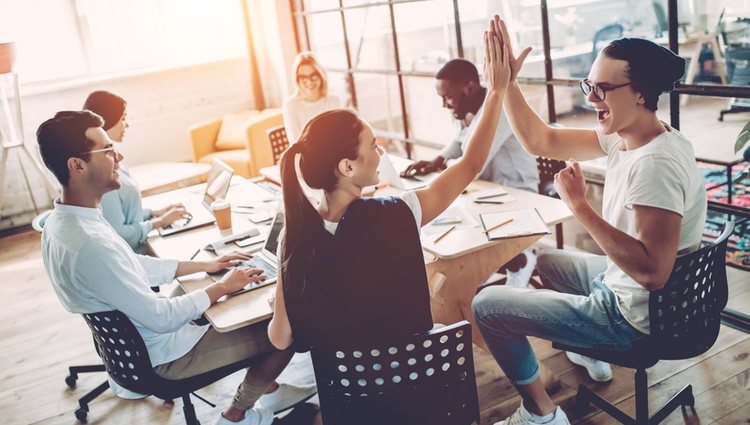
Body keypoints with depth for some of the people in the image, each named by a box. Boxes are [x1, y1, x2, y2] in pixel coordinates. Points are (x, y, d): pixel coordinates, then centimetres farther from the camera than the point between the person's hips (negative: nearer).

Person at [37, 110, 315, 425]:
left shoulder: (61, 221, -4)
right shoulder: (89, 245, -36)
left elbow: (134, 266, 8)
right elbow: (162, 318, -29)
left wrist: (205, 266, 6)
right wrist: (223, 286, -16)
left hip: (133, 340, 9)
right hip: (164, 353, -9)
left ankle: (267, 387, 34)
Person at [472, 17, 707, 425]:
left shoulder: (656, 163, -31)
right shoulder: (622, 136, -3)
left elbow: (652, 272, -35)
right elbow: (541, 141, 3)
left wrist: (580, 207, -33)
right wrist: (506, 82, -6)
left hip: (638, 314, -10)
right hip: (622, 284, 10)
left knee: (487, 305, -5)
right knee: (548, 260, 35)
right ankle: (591, 355, 42)